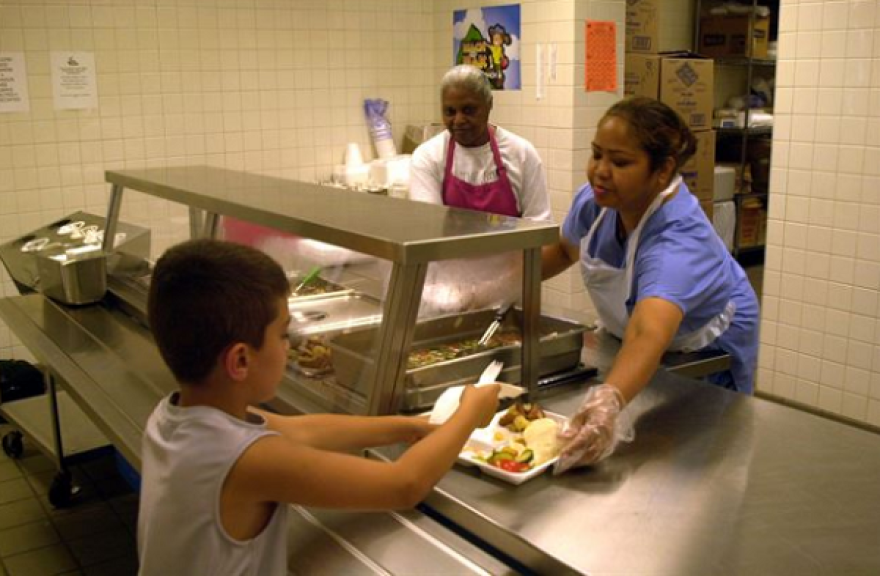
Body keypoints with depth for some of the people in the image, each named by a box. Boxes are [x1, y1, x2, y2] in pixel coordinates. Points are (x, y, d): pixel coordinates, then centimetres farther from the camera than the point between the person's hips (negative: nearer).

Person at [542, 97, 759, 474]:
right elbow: (565, 249, 4)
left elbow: (649, 336, -59)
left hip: (706, 354, -6)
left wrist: (609, 399, -77)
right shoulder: (594, 201, -21)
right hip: (623, 337, 6)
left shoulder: (680, 239, -41)